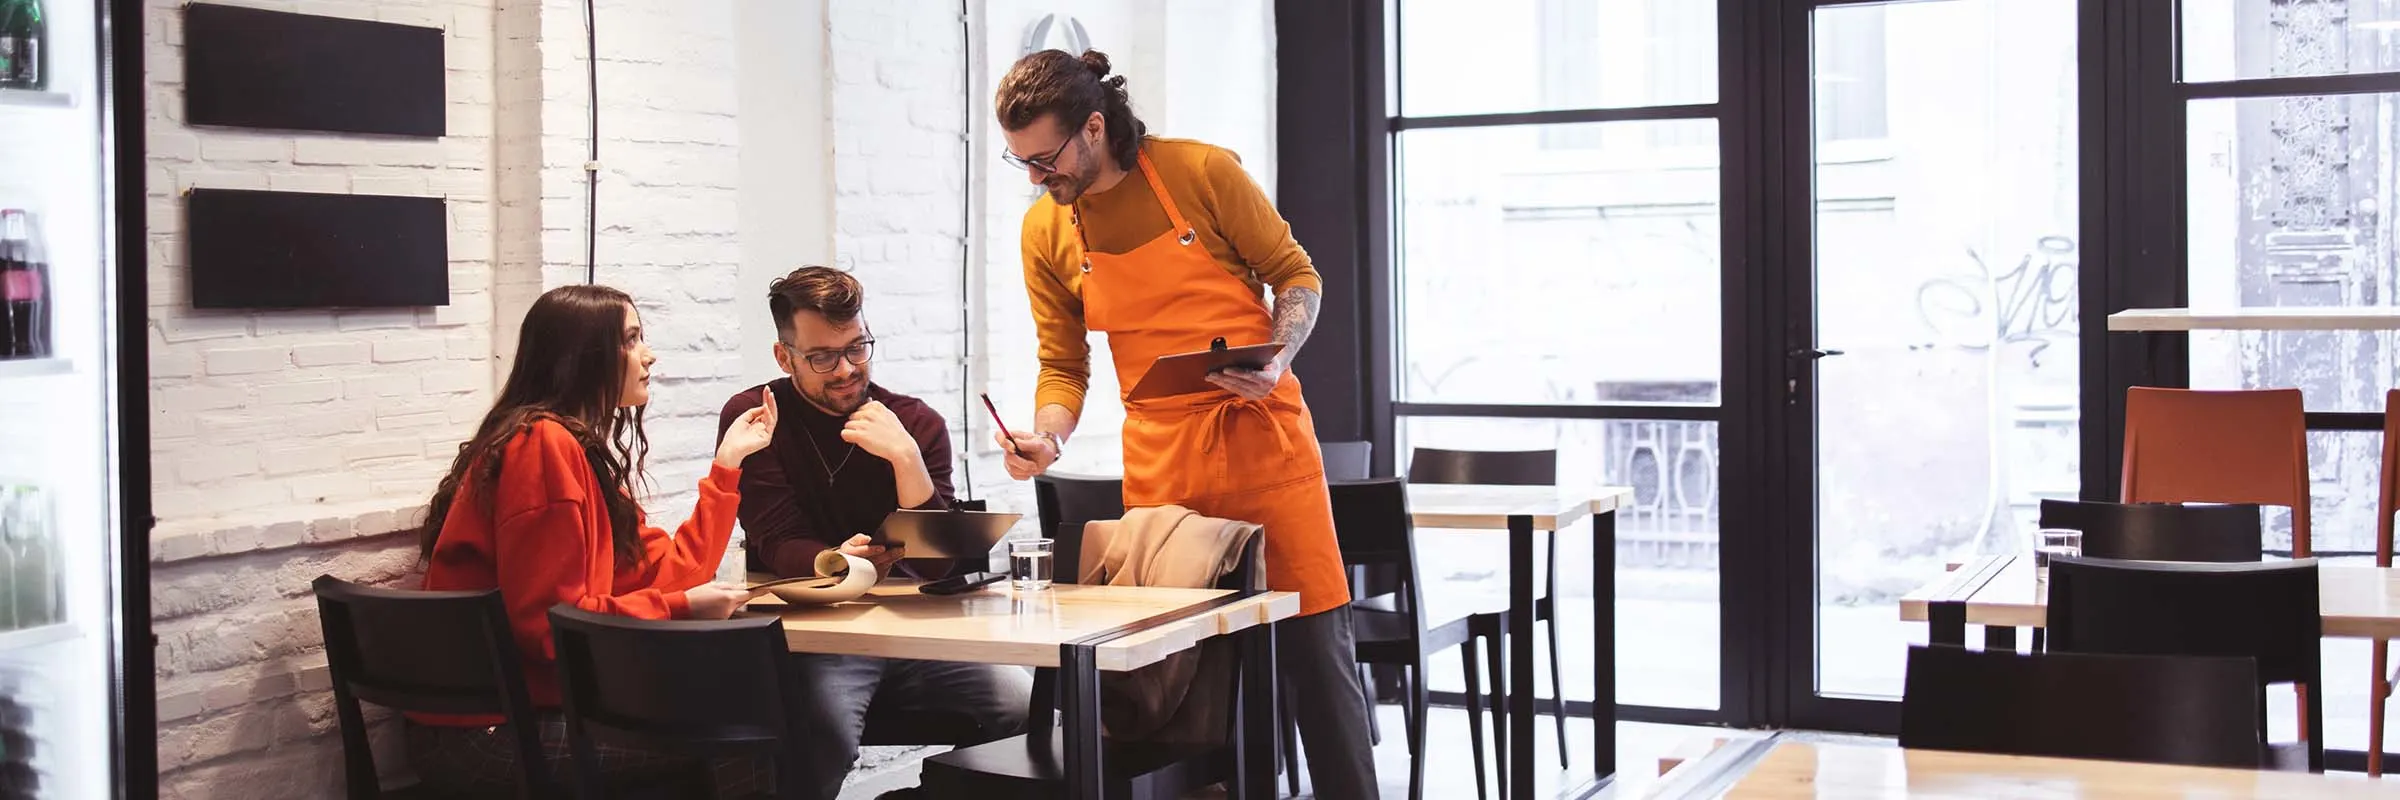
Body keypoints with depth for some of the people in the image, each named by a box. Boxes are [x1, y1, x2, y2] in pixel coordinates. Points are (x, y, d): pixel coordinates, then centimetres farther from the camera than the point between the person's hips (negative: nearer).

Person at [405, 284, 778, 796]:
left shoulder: (581, 448, 13)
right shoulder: (543, 445, -18)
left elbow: (666, 570, 7)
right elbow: (550, 624, -21)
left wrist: (729, 461, 11)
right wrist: (681, 610, -17)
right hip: (487, 734, -9)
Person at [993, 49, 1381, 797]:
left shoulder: (1204, 172, -8)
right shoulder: (1045, 230, 3)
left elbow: (1296, 275, 0)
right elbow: (1063, 363, 8)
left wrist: (1277, 360, -17)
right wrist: (1047, 436, -11)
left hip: (1262, 435, -3)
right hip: (1160, 461, 3)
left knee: (1315, 645, -1)